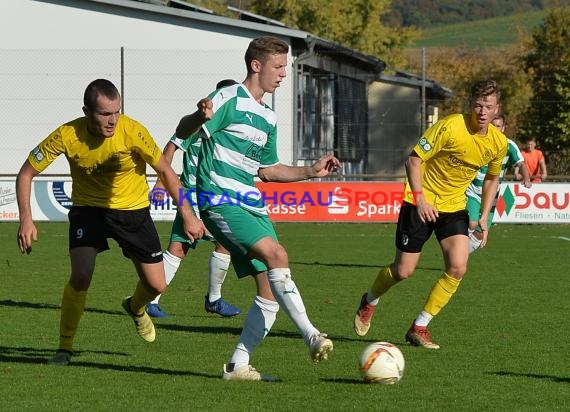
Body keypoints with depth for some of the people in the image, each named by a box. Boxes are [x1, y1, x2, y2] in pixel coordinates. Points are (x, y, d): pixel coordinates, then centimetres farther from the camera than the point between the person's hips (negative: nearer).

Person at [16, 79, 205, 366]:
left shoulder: (132, 131, -25)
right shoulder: (67, 135, -25)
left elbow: (165, 171, -10)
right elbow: (26, 173, -12)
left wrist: (187, 216, -9)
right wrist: (26, 220, -21)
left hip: (132, 209, 1)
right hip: (88, 209, -1)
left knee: (156, 286, 0)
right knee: (80, 276, -22)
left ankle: (135, 308, 38)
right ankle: (65, 348, -2)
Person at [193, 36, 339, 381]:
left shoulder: (268, 118, 20)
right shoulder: (228, 100, -5)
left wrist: (311, 171, 17)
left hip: (252, 205, 9)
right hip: (221, 202, -9)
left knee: (270, 291, 1)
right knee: (277, 255, -26)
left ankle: (238, 365, 7)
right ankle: (311, 337, -28)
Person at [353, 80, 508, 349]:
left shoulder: (498, 143, -4)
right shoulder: (450, 127, -22)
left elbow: (492, 178, 15)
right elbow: (414, 159, -16)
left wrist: (484, 217, 7)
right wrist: (420, 198, -24)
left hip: (454, 206, 4)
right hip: (421, 202, -4)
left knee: (457, 269, -15)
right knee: (404, 271, -2)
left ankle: (419, 328, 0)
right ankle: (369, 302, 32)